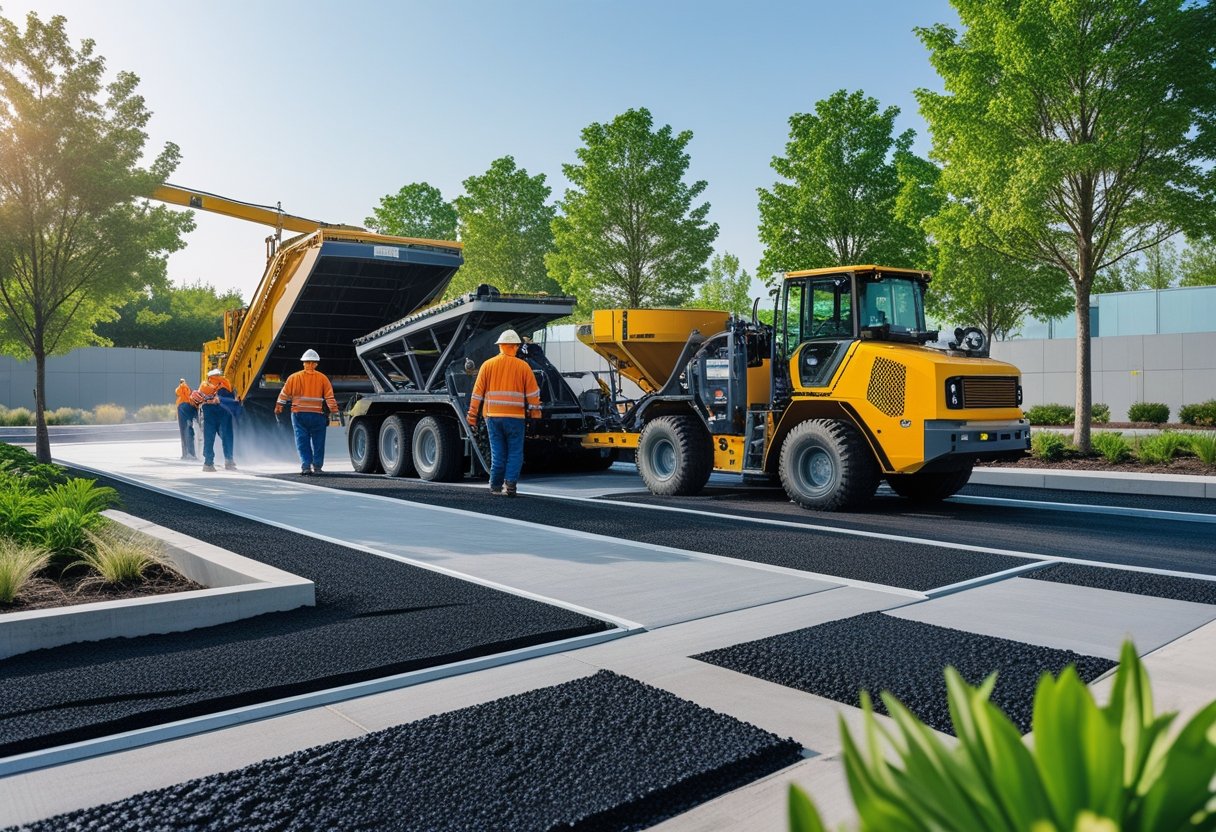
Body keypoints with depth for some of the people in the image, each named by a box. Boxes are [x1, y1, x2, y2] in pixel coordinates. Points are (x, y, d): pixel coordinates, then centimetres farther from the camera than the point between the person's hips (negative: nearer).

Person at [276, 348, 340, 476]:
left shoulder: (294, 377, 3)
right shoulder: (322, 378, 0)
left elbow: (284, 394, 4)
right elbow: (330, 397, -4)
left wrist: (278, 408, 12)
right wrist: (334, 411, -2)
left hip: (299, 414, 1)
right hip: (317, 415, -1)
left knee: (302, 442, 4)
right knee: (318, 442, 8)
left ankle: (306, 466, -4)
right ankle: (317, 467, 10)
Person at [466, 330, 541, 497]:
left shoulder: (488, 365, 5)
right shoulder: (523, 366, 0)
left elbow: (477, 392, 5)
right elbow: (533, 394, 0)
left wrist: (472, 416, 9)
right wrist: (536, 415, 8)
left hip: (493, 416, 2)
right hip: (515, 417, -2)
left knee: (497, 453, 11)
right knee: (515, 453, 6)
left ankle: (496, 486, 15)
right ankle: (510, 484, -6)